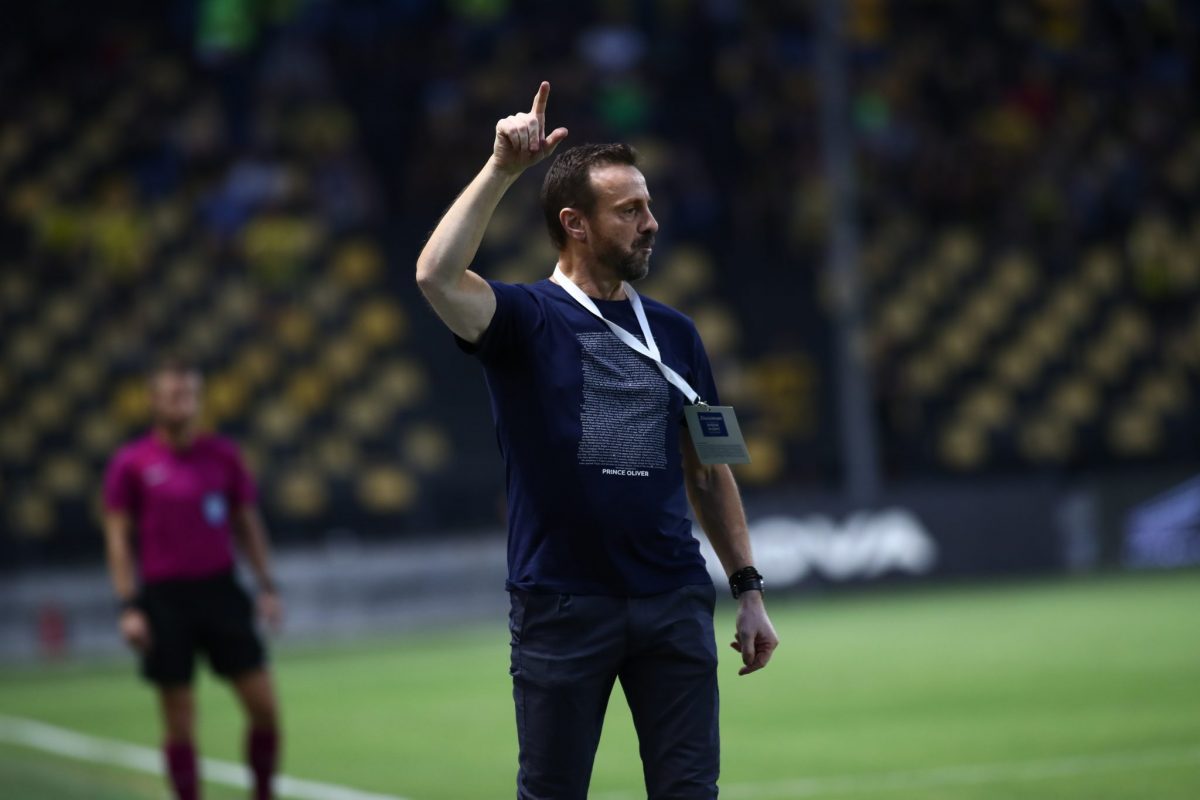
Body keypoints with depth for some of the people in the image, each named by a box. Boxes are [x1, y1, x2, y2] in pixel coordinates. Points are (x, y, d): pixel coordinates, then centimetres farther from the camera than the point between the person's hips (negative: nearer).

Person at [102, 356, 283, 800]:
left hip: (220, 591, 2)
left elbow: (248, 524, 13)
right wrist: (129, 605, -7)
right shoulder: (131, 463, -1)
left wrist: (267, 587, 6)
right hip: (165, 600, -2)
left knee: (264, 706, -2)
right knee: (179, 724, 0)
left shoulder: (223, 454, 6)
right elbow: (118, 535, 0)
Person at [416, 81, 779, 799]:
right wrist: (503, 168, -22)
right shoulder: (526, 318, -1)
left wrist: (750, 591, 10)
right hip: (562, 604, -3)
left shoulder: (674, 332, 12)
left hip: (674, 603, 4)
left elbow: (707, 471, 16)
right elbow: (437, 276, -22)